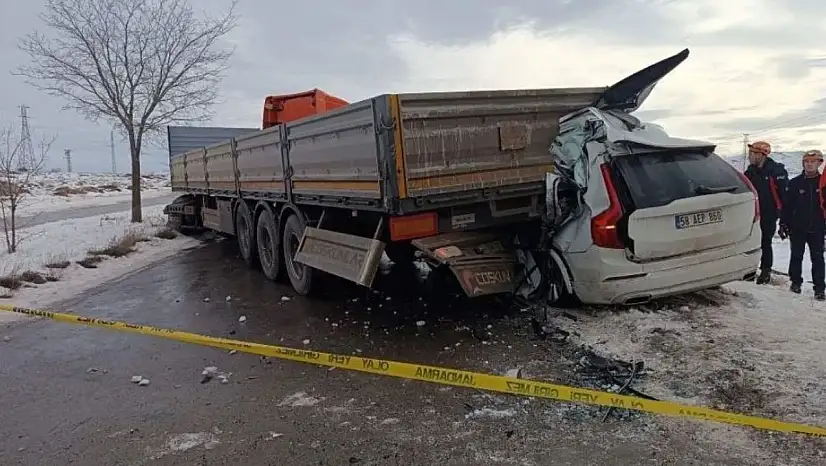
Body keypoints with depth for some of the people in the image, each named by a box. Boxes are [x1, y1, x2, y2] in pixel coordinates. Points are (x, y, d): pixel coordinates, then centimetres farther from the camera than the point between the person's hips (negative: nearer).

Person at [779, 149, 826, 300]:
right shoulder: (795, 183, 0)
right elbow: (786, 205, 2)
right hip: (797, 228, 0)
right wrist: (783, 224, -1)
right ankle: (796, 282, 24)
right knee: (796, 256, 10)